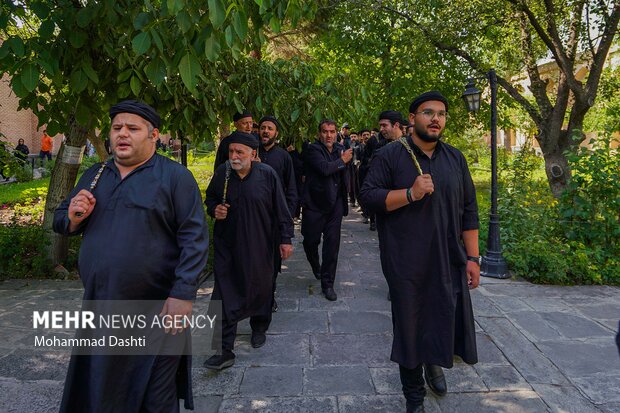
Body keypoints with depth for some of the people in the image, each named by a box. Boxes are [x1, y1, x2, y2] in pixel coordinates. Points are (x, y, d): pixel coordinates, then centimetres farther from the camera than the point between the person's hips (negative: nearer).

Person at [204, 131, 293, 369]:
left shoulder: (267, 174, -8)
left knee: (260, 289, 16)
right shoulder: (222, 173, -2)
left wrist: (285, 239, -3)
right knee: (225, 297, -3)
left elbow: (280, 209, -3)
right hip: (227, 246, 1)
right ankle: (224, 351, 4)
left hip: (259, 246, -1)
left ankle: (259, 328, 43)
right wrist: (214, 209, -9)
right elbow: (209, 199, 14)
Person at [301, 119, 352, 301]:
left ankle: (327, 283, 12)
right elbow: (325, 168, -24)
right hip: (315, 203, -4)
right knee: (311, 240, 8)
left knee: (332, 243, 2)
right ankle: (315, 265, 41)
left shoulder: (340, 149, 10)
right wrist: (342, 160, -11)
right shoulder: (312, 150, -9)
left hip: (334, 204, 4)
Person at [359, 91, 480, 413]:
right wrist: (410, 194, -20)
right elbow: (368, 196, -9)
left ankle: (434, 362, 44)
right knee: (409, 327, 8)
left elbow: (469, 211, 9)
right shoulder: (390, 155, -4)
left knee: (448, 322, 8)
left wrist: (472, 257, 5)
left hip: (449, 261, 4)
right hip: (406, 263, -3)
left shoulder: (455, 159, 9)